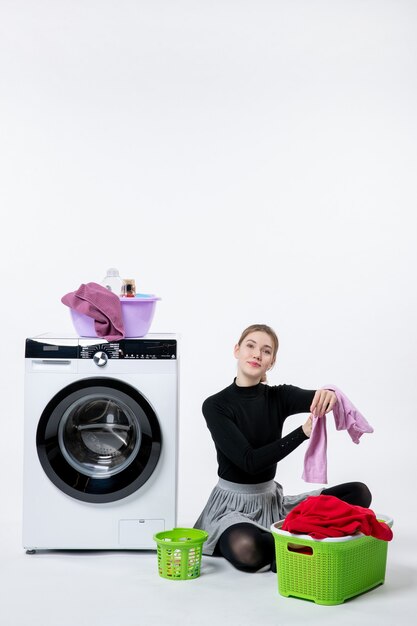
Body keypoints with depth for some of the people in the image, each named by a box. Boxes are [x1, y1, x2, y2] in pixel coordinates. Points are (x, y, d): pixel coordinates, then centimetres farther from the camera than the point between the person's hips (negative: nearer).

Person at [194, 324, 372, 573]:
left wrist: (329, 394, -45)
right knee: (246, 549, -40)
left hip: (272, 500, 5)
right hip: (233, 505, -5)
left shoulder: (278, 397, 2)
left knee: (359, 493, -9)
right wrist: (303, 433, -31)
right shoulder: (216, 406, -11)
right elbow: (249, 461, -21)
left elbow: (316, 399, -19)